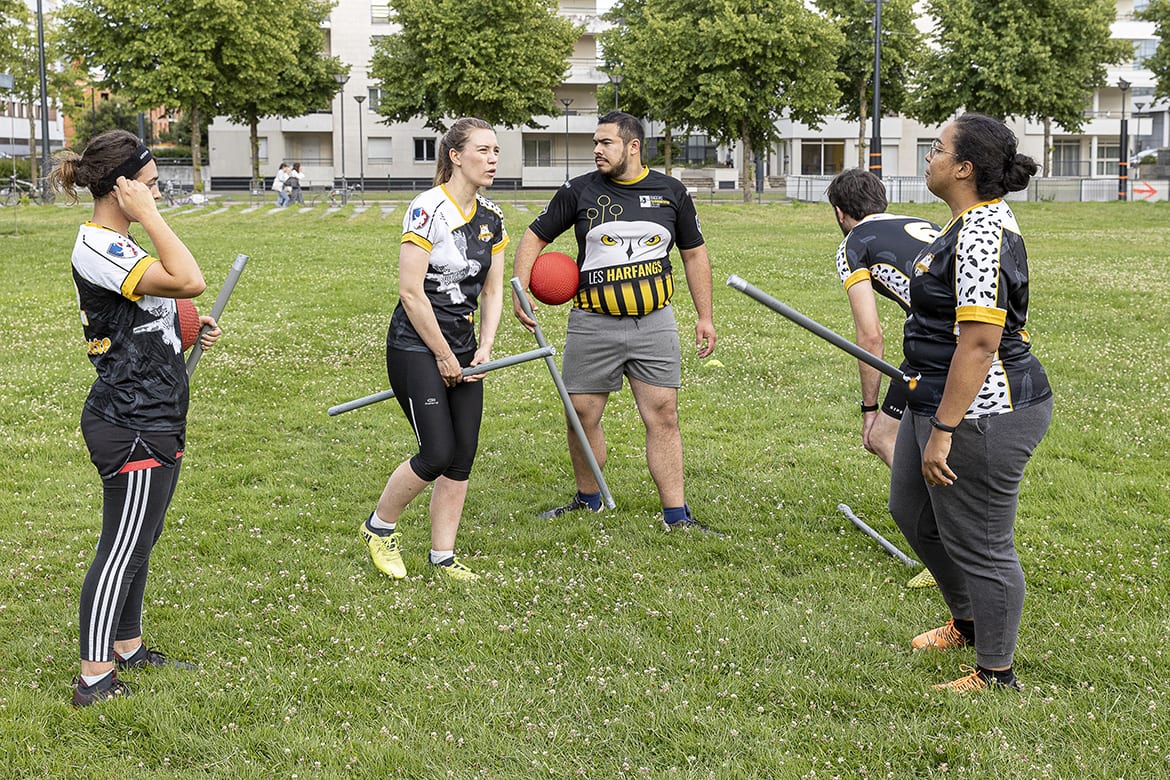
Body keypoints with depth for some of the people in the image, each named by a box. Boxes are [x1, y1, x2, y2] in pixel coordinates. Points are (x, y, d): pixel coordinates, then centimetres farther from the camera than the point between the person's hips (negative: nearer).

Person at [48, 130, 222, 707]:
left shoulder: (118, 244, 14)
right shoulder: (95, 249, -19)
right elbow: (188, 281, -32)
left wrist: (190, 333, 11)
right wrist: (148, 216, -23)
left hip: (154, 420, 10)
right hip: (131, 427, -10)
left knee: (138, 543, 18)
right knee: (122, 550, -4)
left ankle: (127, 648, 31)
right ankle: (93, 680, 3)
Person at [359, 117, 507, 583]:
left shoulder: (491, 219, 7)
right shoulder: (428, 210, -16)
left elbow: (492, 290, 13)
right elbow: (411, 292, -17)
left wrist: (483, 350, 0)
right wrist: (443, 356, -12)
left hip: (462, 349, 7)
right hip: (416, 347, -7)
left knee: (463, 456, 4)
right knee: (437, 453, -11)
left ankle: (443, 555, 15)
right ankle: (379, 528, 13)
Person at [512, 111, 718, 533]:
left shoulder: (671, 192, 5)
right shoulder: (579, 191, 0)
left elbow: (694, 253, 13)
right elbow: (535, 236, 9)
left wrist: (705, 317, 10)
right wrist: (519, 291, -5)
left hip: (654, 323, 0)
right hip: (593, 324, 0)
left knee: (663, 417, -3)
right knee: (582, 416, 3)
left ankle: (677, 515, 2)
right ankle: (589, 500, 25)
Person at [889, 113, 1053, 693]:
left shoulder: (982, 236, -24)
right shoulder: (972, 222, 11)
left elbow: (979, 344, -29)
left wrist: (942, 432, -27)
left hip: (982, 416, -11)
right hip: (938, 401, 11)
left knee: (979, 545, 2)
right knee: (912, 511, 24)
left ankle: (995, 675, 18)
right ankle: (967, 621, 43)